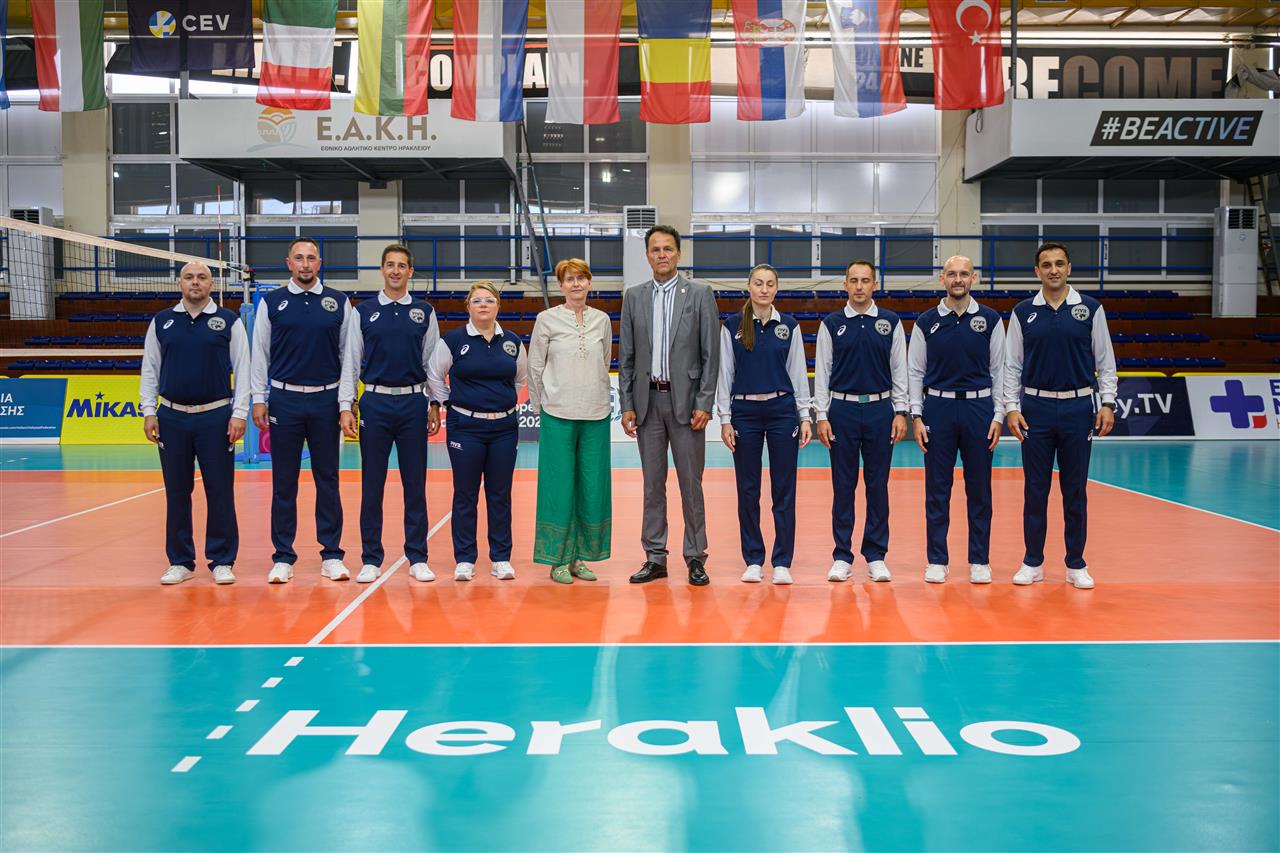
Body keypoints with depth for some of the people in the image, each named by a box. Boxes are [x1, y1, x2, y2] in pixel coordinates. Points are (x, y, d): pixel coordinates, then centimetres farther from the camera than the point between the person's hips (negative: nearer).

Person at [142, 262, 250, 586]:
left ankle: (222, 561, 9)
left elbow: (242, 368, 1)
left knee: (220, 491, 0)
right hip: (172, 417, 2)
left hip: (216, 416, -2)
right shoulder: (161, 322, 9)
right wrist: (149, 412, 4)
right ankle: (180, 562, 16)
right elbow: (149, 370, 11)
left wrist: (239, 413, -6)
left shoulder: (229, 321, 2)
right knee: (176, 492, 7)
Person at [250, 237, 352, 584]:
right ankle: (283, 558, 11)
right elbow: (260, 354, 6)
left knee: (328, 479, 5)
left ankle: (331, 555, 12)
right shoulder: (271, 303, 4)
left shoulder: (339, 302, 5)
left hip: (326, 400, 0)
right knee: (284, 482, 4)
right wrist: (258, 399, 1)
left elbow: (348, 354, 8)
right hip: (285, 400, 0)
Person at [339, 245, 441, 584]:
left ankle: (417, 559, 12)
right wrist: (346, 407, -2)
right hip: (375, 403, 0)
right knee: (372, 485, 3)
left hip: (413, 403, 0)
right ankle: (371, 560, 11)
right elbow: (350, 362, 5)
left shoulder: (425, 312, 7)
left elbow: (433, 362, 9)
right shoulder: (363, 312, 6)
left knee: (415, 484, 4)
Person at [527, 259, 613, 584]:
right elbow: (535, 367, 5)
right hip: (558, 415, -3)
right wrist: (539, 407, 8)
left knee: (592, 487, 5)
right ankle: (558, 559, 8)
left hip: (596, 415, 3)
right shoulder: (547, 319, 0)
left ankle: (579, 557, 16)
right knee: (559, 486, -1)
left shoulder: (602, 320, 8)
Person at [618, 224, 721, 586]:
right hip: (647, 400, 3)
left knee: (691, 483, 2)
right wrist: (627, 405, 2)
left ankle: (695, 558, 11)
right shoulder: (633, 296, 8)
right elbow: (626, 356, 9)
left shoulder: (700, 293, 0)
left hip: (685, 400, -3)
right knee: (653, 483, 8)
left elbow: (711, 353, -3)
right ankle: (655, 557, 15)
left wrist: (704, 403, -10)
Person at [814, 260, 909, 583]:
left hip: (880, 410, 1)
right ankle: (842, 557, 11)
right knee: (843, 486, 3)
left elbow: (899, 370, 6)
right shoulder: (831, 324, 4)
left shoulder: (891, 323, 5)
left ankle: (876, 556, 13)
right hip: (842, 410, 0)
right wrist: (821, 416, -3)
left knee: (878, 485, 4)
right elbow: (822, 372, 3)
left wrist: (900, 413, -1)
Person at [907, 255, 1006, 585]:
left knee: (979, 489, 5)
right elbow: (915, 371, 5)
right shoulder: (927, 322, 3)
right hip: (938, 408, 0)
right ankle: (937, 561, 12)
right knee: (937, 489, 3)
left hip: (979, 407, 0)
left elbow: (999, 369, 5)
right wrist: (916, 416, -2)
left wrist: (998, 416, -1)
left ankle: (980, 561, 14)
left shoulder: (990, 319, 4)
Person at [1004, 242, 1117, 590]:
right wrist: (1011, 408, -3)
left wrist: (1107, 403, -4)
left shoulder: (1090, 308, 2)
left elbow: (1105, 361, 4)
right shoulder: (1023, 312, 3)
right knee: (1035, 489, 4)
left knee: (1075, 491, 5)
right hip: (1036, 408, 0)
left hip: (1078, 408, 0)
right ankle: (1033, 562, 13)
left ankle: (1076, 565, 14)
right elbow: (1012, 365, 5)